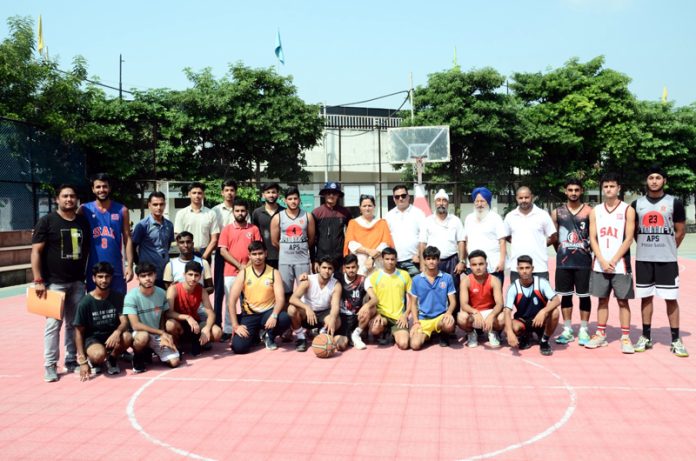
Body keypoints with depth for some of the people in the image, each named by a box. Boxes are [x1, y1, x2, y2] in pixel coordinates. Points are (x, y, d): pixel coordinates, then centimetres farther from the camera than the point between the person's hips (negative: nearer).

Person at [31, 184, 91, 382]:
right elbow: (36, 252, -6)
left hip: (77, 282, 4)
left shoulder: (84, 222, 9)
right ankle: (50, 365, 6)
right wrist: (38, 280, -12)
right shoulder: (46, 221, -3)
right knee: (53, 324, -3)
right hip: (54, 282, -4)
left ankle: (72, 360, 20)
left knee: (74, 324, 9)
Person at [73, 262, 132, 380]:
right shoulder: (85, 302, -10)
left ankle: (112, 359, 1)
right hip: (92, 338, -3)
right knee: (99, 355, -36)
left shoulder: (118, 297, -4)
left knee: (127, 337, -31)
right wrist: (82, 361, -13)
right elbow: (79, 332, -7)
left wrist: (117, 332, -35)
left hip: (112, 336, 3)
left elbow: (124, 322, -9)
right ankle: (93, 361, 3)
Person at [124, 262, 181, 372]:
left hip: (158, 335, 4)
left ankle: (151, 350, 19)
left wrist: (163, 336, -11)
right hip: (140, 333, -4)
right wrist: (161, 332, -21)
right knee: (143, 337, -40)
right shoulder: (131, 296, -19)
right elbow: (136, 325, -22)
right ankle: (138, 357, -5)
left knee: (174, 362, -13)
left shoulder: (161, 293, -5)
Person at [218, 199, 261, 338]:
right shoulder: (227, 229, 4)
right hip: (230, 272, 0)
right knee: (230, 302, 4)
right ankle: (227, 330, 10)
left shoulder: (254, 229, 5)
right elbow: (223, 251, -3)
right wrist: (239, 265, -10)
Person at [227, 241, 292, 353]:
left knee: (284, 319, -33)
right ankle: (255, 335, 16)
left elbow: (280, 298, -12)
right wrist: (235, 325, -13)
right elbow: (232, 301, -5)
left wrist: (274, 316, -32)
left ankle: (268, 335, 3)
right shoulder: (243, 273, -2)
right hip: (249, 315, 0)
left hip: (268, 312, 0)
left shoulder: (274, 273, -3)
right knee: (238, 347, -21)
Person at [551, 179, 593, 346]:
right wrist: (562, 252, 8)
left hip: (584, 260, -2)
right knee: (565, 295, 7)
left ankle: (584, 330, 11)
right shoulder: (557, 212, 6)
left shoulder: (589, 211, -1)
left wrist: (593, 253, -5)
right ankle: (567, 330, 15)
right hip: (563, 261, 2)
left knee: (584, 295, 3)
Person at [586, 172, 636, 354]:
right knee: (602, 300, 10)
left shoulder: (627, 210, -2)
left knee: (623, 300, 2)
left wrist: (613, 261, -12)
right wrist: (602, 261, -9)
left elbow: (628, 239, -7)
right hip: (600, 265, 3)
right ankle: (601, 335, 18)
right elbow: (593, 238, 3)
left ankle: (625, 338, 8)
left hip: (620, 264, -3)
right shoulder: (595, 211, 7)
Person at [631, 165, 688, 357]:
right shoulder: (637, 204, 5)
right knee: (646, 297, 9)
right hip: (643, 259, 2)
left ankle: (676, 340, 7)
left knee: (671, 298, 0)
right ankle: (646, 337, 17)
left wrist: (667, 249, 6)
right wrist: (647, 247, 11)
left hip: (667, 259, -2)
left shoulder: (674, 203, -2)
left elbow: (680, 232, 3)